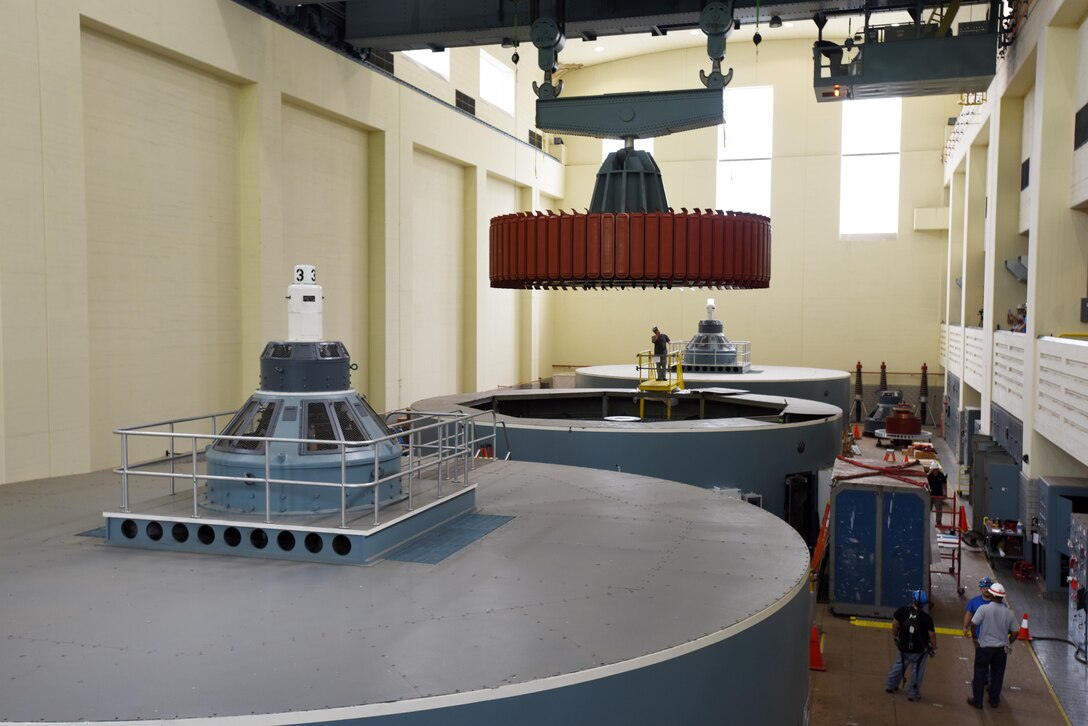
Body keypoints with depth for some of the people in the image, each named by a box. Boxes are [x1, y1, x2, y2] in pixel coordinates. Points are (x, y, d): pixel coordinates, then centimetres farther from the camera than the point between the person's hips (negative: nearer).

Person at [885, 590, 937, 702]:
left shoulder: (902, 611, -14)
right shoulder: (926, 618, -21)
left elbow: (895, 623, -2)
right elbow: (932, 634, -14)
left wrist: (894, 635, 16)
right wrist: (934, 648, 2)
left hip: (904, 647, 3)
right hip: (920, 651, -3)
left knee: (899, 665, 23)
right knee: (917, 671, 13)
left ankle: (891, 686, 37)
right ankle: (913, 694, 22)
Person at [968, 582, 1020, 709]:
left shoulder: (984, 609, -16)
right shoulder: (1009, 613, -6)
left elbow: (974, 624, -20)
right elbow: (1015, 632, -1)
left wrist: (975, 638, -4)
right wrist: (1008, 644, 14)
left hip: (984, 646, -3)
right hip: (1001, 648, 3)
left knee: (980, 673, 9)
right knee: (998, 674, 17)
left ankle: (977, 701, 15)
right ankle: (994, 700, 28)